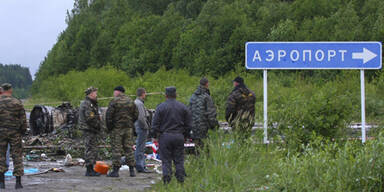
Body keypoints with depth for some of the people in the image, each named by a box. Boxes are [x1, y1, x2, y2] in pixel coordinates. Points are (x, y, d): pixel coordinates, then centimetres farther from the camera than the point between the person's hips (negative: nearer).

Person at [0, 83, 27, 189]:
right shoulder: (17, 103, -4)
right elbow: (23, 119, -3)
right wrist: (23, 131, 9)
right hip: (15, 133, -1)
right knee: (17, 157, 4)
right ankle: (18, 182, 3)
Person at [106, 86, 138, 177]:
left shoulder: (114, 101, -8)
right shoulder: (130, 101, 8)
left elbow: (108, 116, -11)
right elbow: (136, 115, 9)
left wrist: (109, 127, -2)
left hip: (117, 128, -5)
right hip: (129, 128, 5)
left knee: (116, 149, -2)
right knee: (129, 148, 8)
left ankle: (115, 170, -3)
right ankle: (132, 170, 8)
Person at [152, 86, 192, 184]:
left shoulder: (161, 107, -3)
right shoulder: (183, 107, 5)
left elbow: (155, 124, -5)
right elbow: (189, 124, 6)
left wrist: (158, 135, 8)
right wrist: (184, 135, 15)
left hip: (165, 137, -2)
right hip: (179, 137, 2)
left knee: (166, 161, 2)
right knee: (179, 160, 8)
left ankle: (166, 180, -4)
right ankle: (180, 180, 5)